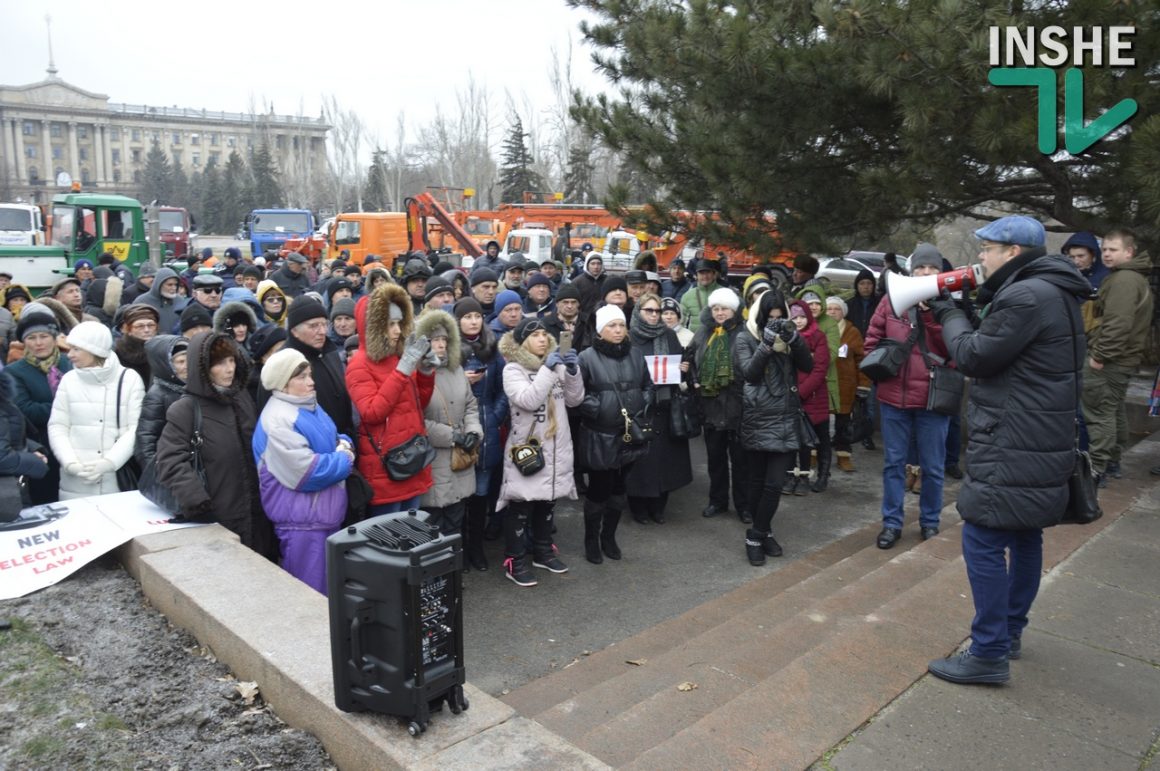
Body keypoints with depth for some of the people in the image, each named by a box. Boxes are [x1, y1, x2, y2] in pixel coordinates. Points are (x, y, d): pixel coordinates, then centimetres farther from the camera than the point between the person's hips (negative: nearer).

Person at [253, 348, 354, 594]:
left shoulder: (310, 406, 10)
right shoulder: (278, 420, -21)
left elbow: (332, 440, 21)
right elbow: (307, 472, -26)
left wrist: (344, 445, -3)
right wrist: (344, 459, -12)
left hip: (327, 513, 10)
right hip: (302, 520, -10)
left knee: (330, 588, 21)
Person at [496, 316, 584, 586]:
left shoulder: (556, 364, 8)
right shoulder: (513, 369, -8)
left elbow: (574, 399, 5)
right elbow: (528, 400, -23)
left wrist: (572, 371, -10)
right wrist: (547, 369, -23)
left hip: (556, 447, 6)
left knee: (548, 502, 18)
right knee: (520, 506, 0)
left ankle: (543, 551, 34)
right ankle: (514, 561, 12)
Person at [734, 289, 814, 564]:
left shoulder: (788, 336, 10)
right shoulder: (745, 338, 0)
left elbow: (808, 365, -2)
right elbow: (749, 373, -12)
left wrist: (794, 338, -15)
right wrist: (766, 344, -19)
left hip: (786, 419, 3)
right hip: (758, 419, -2)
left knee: (775, 483, -3)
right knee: (758, 481, 5)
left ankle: (757, 535, 10)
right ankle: (761, 534, 19)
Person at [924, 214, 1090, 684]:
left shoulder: (1027, 296, -19)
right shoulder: (1054, 293, 15)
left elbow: (974, 357, -15)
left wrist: (951, 316, 1)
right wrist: (966, 312, 4)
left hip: (1012, 447, -11)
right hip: (1038, 442, 11)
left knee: (983, 541, -7)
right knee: (1024, 537, 17)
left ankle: (989, 654, -1)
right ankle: (1010, 632, 31)